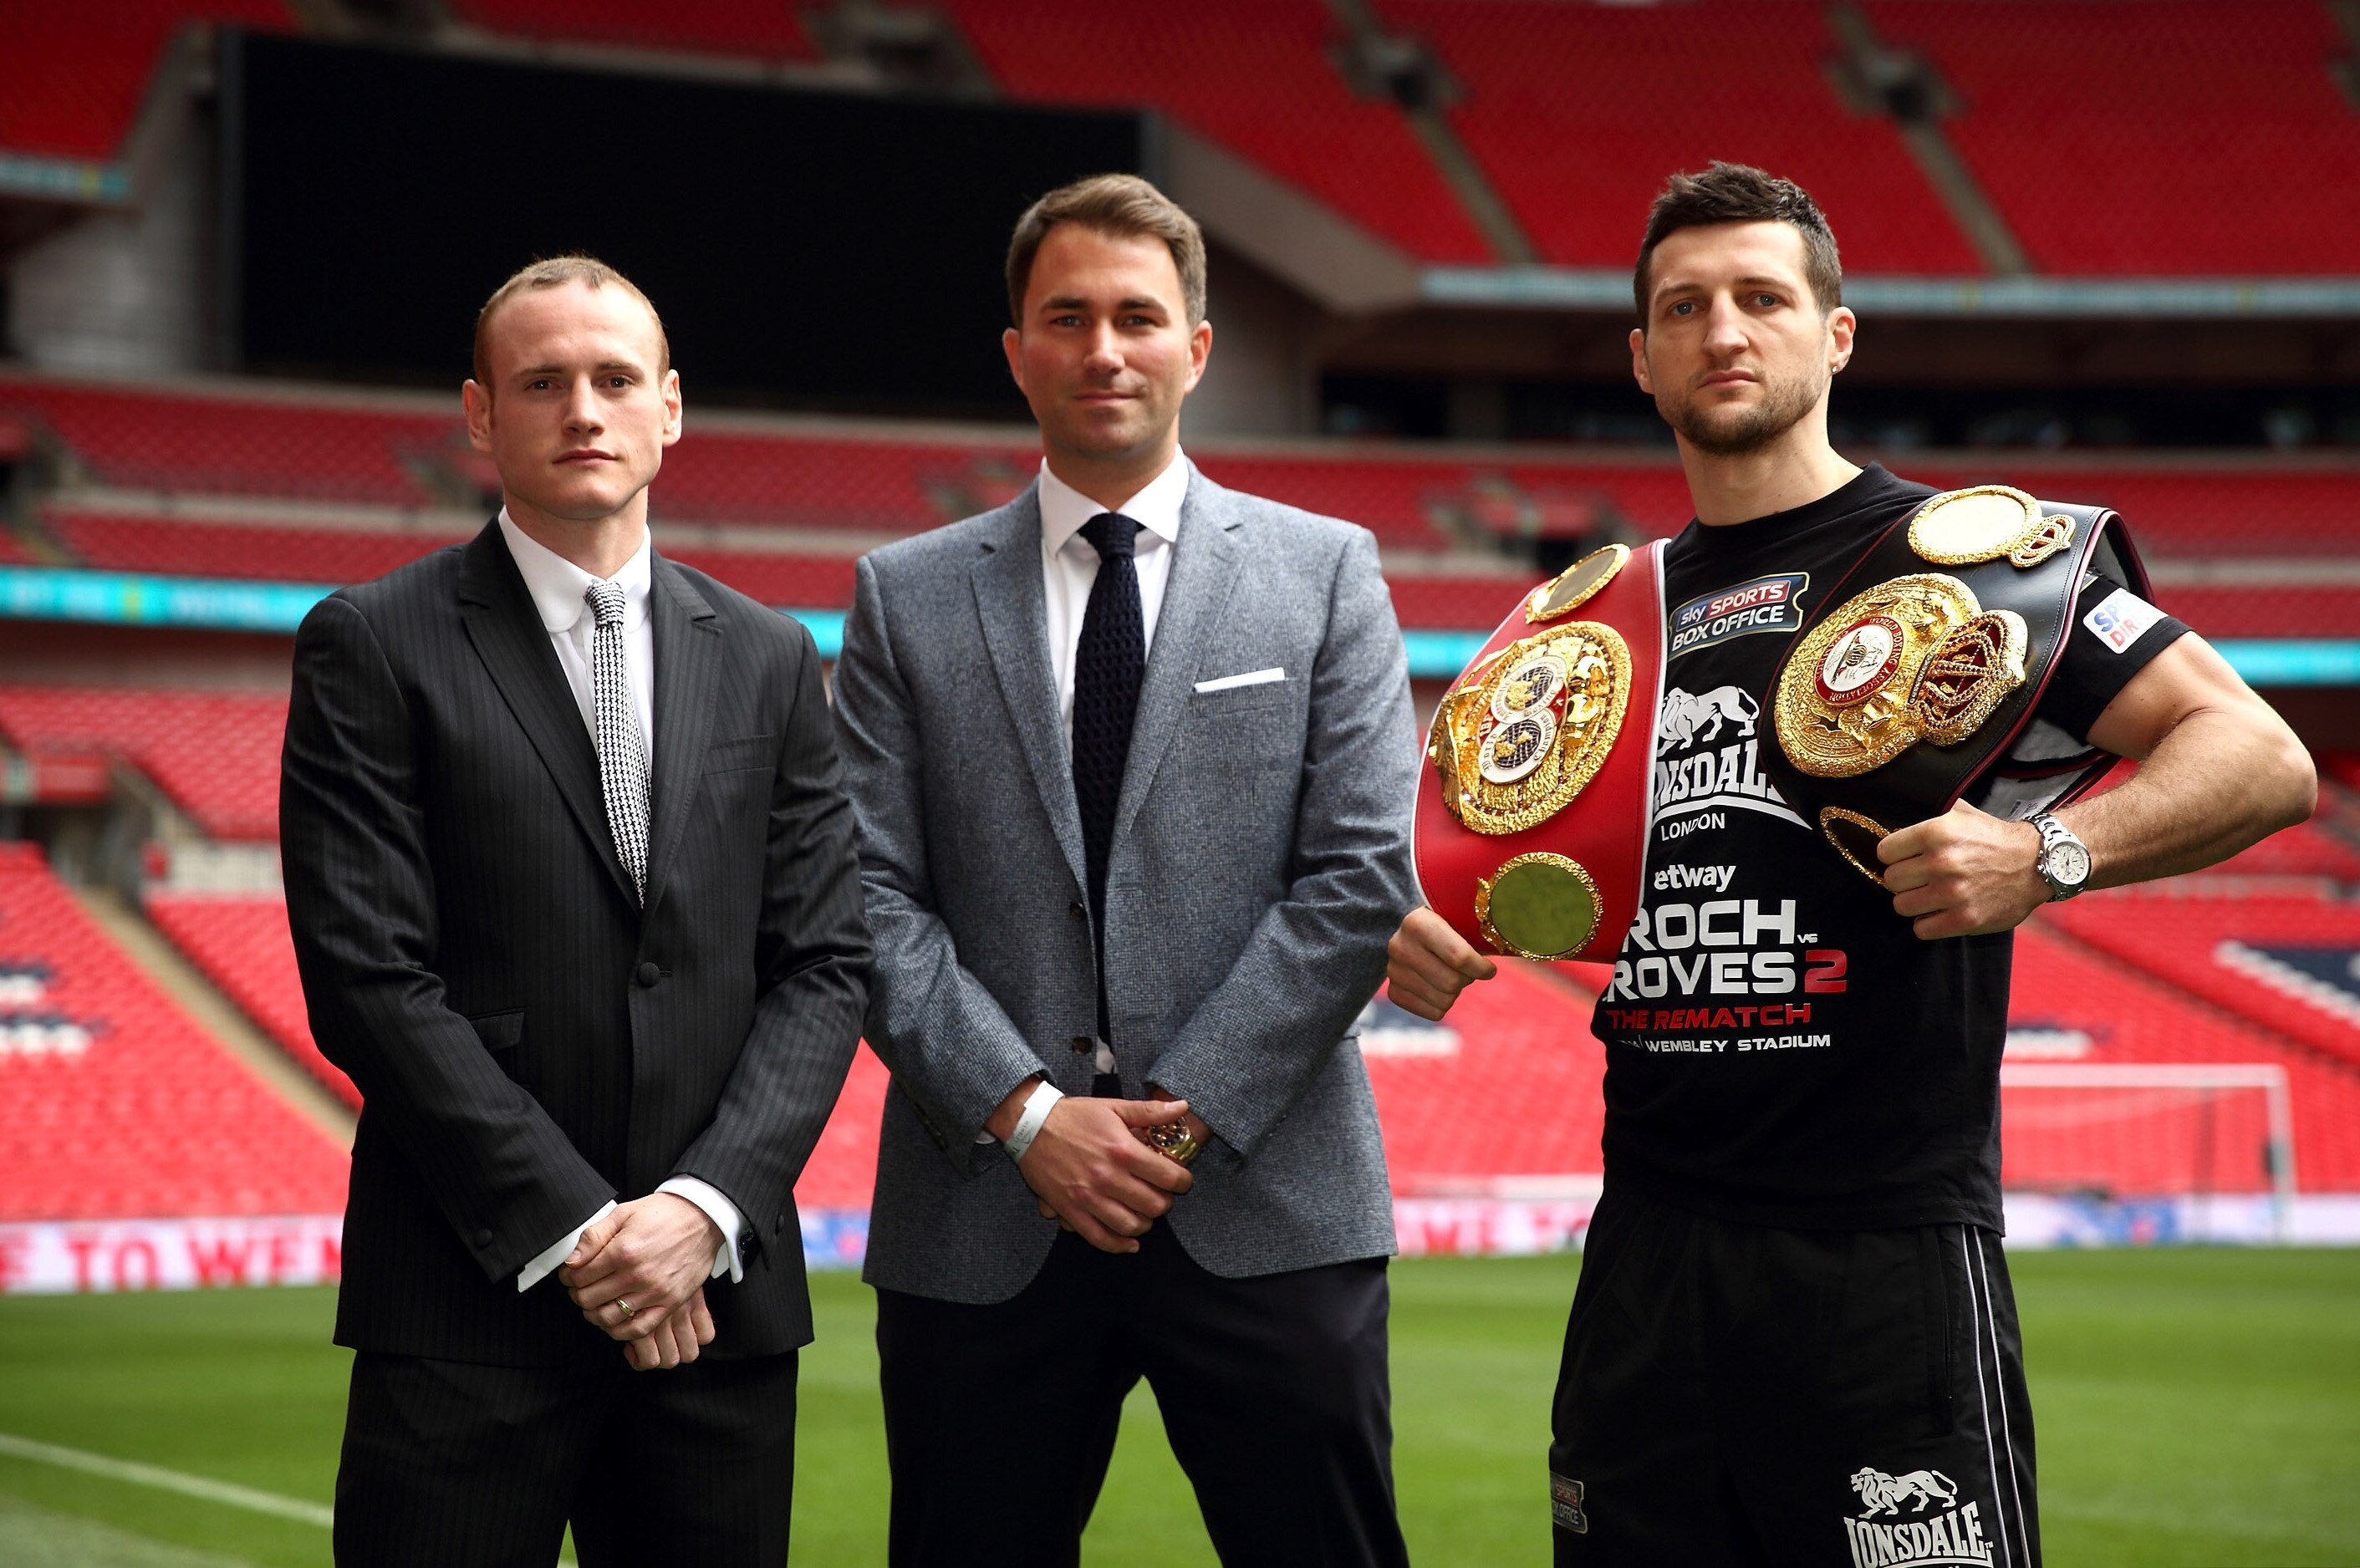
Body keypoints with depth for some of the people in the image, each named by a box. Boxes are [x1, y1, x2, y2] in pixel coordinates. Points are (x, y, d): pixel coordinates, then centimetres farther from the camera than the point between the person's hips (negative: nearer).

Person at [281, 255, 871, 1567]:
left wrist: (711, 1204, -8)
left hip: (720, 1292, 3)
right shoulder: (374, 648, 1)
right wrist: (570, 1227, -12)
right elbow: (368, 976, -7)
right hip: (471, 1303, -3)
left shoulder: (768, 659, 13)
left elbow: (825, 963, 7)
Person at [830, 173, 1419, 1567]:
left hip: (1265, 1202, -1)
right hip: (985, 1214, 1)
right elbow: (870, 901, 3)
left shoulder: (1325, 573, 8)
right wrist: (1028, 1113, -10)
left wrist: (1187, 1114, -8)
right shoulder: (909, 599, 10)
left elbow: (1363, 876, 0)